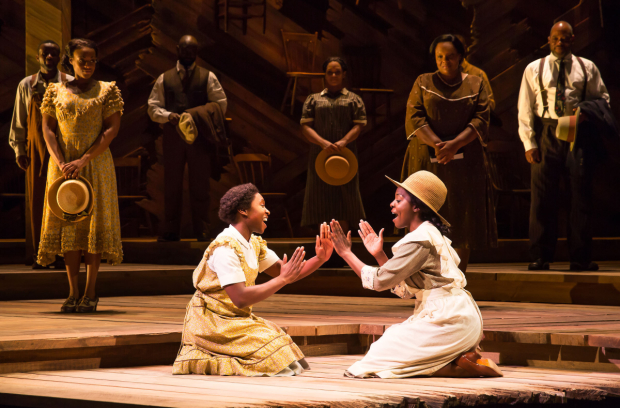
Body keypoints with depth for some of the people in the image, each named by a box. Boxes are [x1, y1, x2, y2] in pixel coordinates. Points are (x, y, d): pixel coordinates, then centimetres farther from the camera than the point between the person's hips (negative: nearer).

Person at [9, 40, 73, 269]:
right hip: (36, 150, 1)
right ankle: (39, 256, 8)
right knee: (36, 201, 2)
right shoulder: (26, 85, 7)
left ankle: (62, 255, 1)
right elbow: (19, 121, 10)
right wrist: (19, 150, 4)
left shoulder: (71, 85, 2)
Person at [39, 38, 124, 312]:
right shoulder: (56, 92, 9)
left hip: (96, 163, -1)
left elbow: (112, 129, -6)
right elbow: (47, 129, 3)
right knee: (68, 223, -1)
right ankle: (73, 293, 1)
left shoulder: (107, 91, 3)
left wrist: (83, 160, -15)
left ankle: (91, 292, -1)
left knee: (93, 223, -4)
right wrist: (61, 163, -12)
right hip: (63, 163, 2)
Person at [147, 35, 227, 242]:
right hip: (172, 135, 1)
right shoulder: (164, 79, 12)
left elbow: (220, 105, 4)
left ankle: (201, 230, 6)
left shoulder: (208, 77, 8)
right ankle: (171, 230, 8)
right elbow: (153, 107, 9)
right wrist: (168, 116, -12)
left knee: (200, 185, 0)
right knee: (171, 185, 3)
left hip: (199, 136, -1)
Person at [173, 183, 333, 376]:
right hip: (212, 323, -9)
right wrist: (282, 279, -26)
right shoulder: (225, 248, -22)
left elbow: (283, 273, 8)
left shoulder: (254, 244, 8)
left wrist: (320, 259, -6)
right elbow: (240, 298, -29)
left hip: (239, 319, 9)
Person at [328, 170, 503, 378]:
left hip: (448, 321, -10)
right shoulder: (431, 234, 18)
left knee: (380, 361, -9)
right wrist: (379, 255, 14)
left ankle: (459, 367, -11)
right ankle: (463, 357, 5)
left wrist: (346, 252, -4)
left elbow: (379, 281, -13)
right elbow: (404, 290, 17)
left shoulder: (420, 240, -13)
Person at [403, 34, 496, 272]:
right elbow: (414, 119, -1)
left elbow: (481, 121, -1)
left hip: (464, 164, 1)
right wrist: (437, 144, -17)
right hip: (428, 161, -1)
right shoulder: (423, 83, 10)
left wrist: (455, 144, -17)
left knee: (462, 226, -3)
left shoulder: (475, 85, 11)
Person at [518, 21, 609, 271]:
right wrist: (529, 143, -2)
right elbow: (525, 109, 8)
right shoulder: (534, 70, 11)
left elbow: (603, 98, 14)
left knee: (581, 196, 0)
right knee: (542, 198, -2)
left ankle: (580, 258, 5)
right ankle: (540, 257, 3)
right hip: (546, 136, 0)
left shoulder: (587, 68, 12)